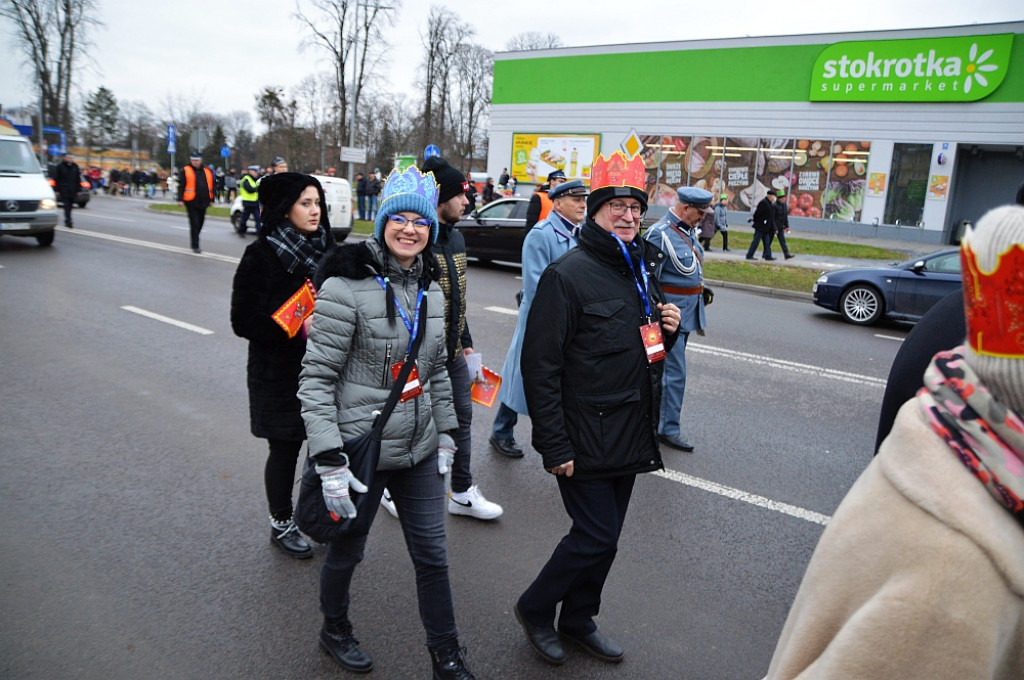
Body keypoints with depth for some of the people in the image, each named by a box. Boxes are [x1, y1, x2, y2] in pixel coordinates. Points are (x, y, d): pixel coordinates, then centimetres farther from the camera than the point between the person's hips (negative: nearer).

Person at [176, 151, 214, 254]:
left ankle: (194, 240, 31)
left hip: (203, 202, 5)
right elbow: (181, 186, -4)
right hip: (191, 202, -5)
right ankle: (195, 246, -3)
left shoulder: (207, 172, 12)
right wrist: (180, 199, -11)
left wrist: (211, 199, 13)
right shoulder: (185, 171, 0)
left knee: (200, 223, 13)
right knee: (194, 224, -6)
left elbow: (211, 186, 16)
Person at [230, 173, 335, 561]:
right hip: (280, 372, -5)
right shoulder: (262, 255, -13)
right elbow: (244, 320, -15)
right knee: (285, 449, 8)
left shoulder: (325, 250, 5)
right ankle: (281, 526, 28)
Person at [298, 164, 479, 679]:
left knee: (432, 555, 12)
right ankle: (334, 630, 46)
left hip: (419, 451, 5)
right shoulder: (346, 287, -16)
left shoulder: (430, 289, 5)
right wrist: (329, 462, -20)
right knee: (347, 550, 16)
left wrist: (445, 435, 13)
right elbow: (316, 378, -16)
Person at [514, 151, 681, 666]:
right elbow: (540, 366, -18)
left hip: (629, 438, 8)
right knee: (595, 537, -2)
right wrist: (554, 446, -20)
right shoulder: (568, 274, -15)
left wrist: (668, 330, -1)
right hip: (586, 442, -7)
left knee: (603, 536, 17)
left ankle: (578, 619, 37)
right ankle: (534, 609, 24)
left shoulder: (642, 269, 11)